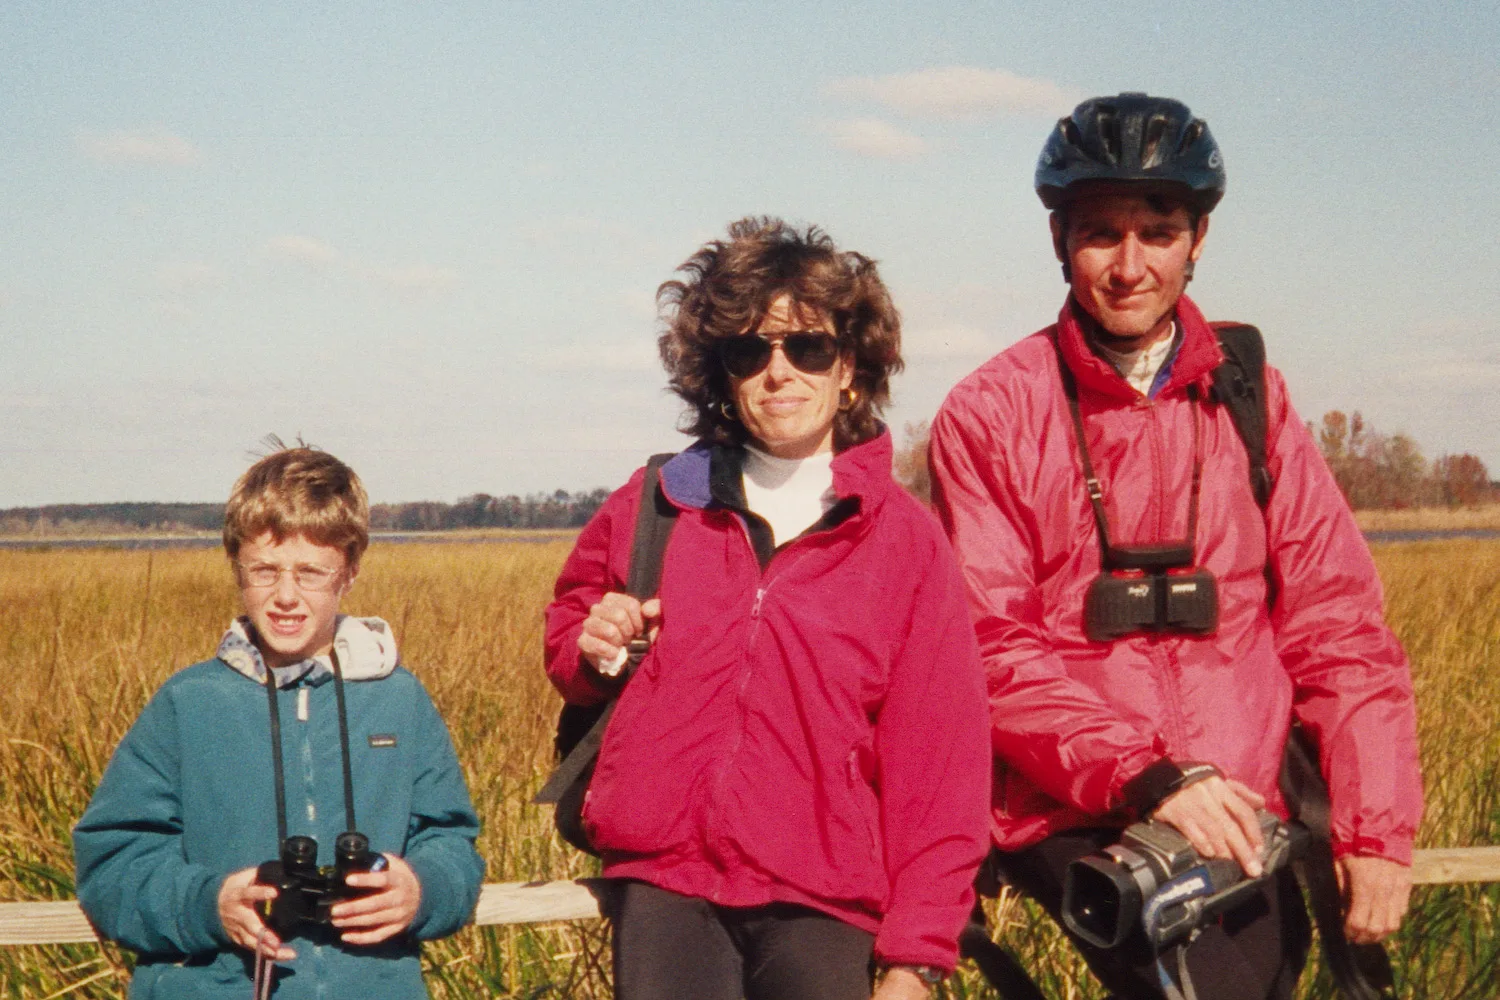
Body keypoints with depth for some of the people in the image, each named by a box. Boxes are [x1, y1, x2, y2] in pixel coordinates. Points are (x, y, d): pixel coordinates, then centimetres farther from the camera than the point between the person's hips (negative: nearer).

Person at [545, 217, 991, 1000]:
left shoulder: (905, 540, 1)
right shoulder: (649, 510, 8)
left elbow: (940, 762, 1)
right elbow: (568, 618, 27)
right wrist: (589, 648, 2)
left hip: (819, 905, -1)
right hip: (663, 886, 1)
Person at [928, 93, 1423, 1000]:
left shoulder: (1252, 401, 10)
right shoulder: (990, 415, 1)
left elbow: (1339, 623, 5)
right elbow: (994, 649, -7)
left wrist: (1378, 830, -5)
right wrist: (1145, 773, -20)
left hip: (1250, 817, 4)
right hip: (1079, 821, -3)